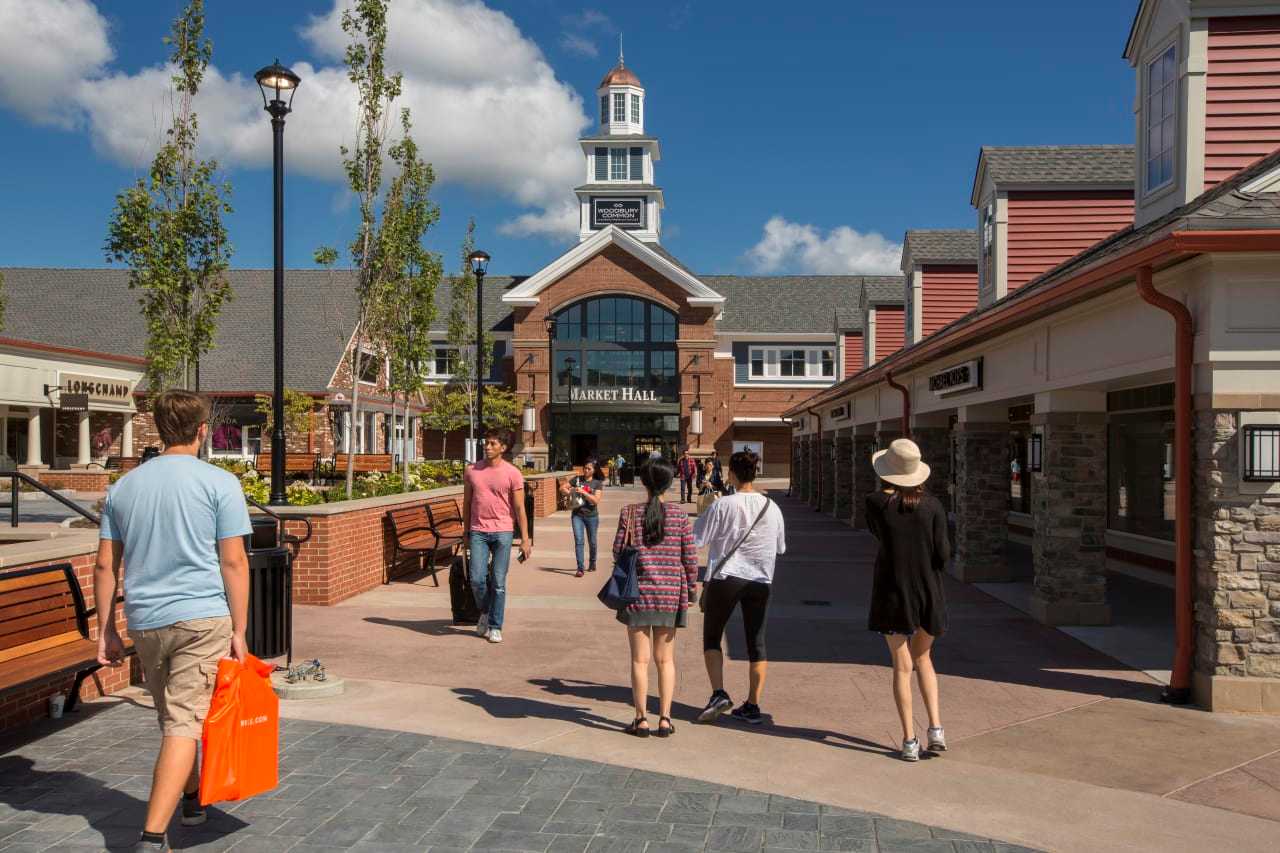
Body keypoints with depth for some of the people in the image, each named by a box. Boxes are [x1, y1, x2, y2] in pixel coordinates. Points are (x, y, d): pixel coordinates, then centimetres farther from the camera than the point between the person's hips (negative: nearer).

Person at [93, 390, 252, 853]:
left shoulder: (124, 486, 8)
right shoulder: (219, 483, -6)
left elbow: (105, 566, 9)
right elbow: (233, 562, -9)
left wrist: (106, 631, 15)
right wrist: (239, 630, -4)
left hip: (145, 622, 5)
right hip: (202, 619, -5)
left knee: (172, 717, 21)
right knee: (185, 724, -3)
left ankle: (192, 799, 40)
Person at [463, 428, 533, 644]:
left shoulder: (512, 473, -3)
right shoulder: (472, 470, 6)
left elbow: (519, 508, -3)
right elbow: (467, 503, 15)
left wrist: (525, 539, -6)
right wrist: (466, 533, 15)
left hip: (502, 532, -2)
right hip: (478, 532, 2)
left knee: (498, 582, 0)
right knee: (477, 579, -5)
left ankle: (495, 627, 12)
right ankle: (485, 612, 23)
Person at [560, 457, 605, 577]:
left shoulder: (598, 483, -3)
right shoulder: (577, 479, 2)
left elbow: (596, 500, -14)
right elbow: (562, 488, 6)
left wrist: (583, 492, -23)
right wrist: (570, 493, -12)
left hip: (591, 516, 0)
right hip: (577, 514, 0)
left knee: (592, 542, 13)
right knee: (578, 541, -10)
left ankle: (592, 564, 37)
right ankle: (580, 568, -10)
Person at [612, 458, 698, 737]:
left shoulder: (630, 513, -6)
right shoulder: (679, 514, -3)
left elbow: (619, 551, -4)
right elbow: (690, 556, -1)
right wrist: (691, 588, 10)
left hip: (638, 591, -1)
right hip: (671, 593, 1)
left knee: (640, 659, 8)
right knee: (665, 659, 12)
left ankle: (641, 719, 11)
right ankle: (665, 719, 12)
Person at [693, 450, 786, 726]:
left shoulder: (722, 505, -12)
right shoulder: (772, 507, 0)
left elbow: (697, 538, -7)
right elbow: (781, 547, 11)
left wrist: (702, 515, 9)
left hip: (725, 577, -3)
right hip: (761, 581, 3)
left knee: (711, 637, 12)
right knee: (756, 642, 11)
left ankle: (719, 693, -4)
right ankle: (752, 706, 14)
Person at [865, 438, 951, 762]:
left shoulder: (876, 502, -12)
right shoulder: (932, 504, -6)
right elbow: (943, 553, -6)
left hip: (893, 592, -2)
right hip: (929, 593, 2)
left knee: (902, 667, 7)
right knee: (923, 659, 21)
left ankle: (910, 741, 8)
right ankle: (936, 728, 13)